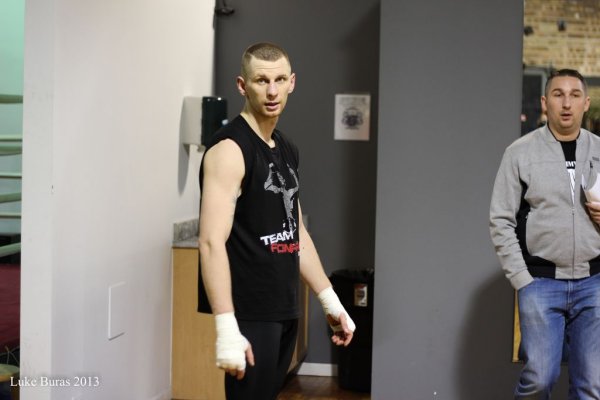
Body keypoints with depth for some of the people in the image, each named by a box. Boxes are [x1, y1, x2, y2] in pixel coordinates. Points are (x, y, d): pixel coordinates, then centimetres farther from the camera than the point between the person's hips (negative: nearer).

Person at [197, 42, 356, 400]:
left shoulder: (287, 149, 13)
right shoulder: (230, 149, -14)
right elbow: (212, 241, -22)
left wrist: (330, 301, 17)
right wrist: (227, 329, -29)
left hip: (285, 309, 8)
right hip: (249, 312, -8)